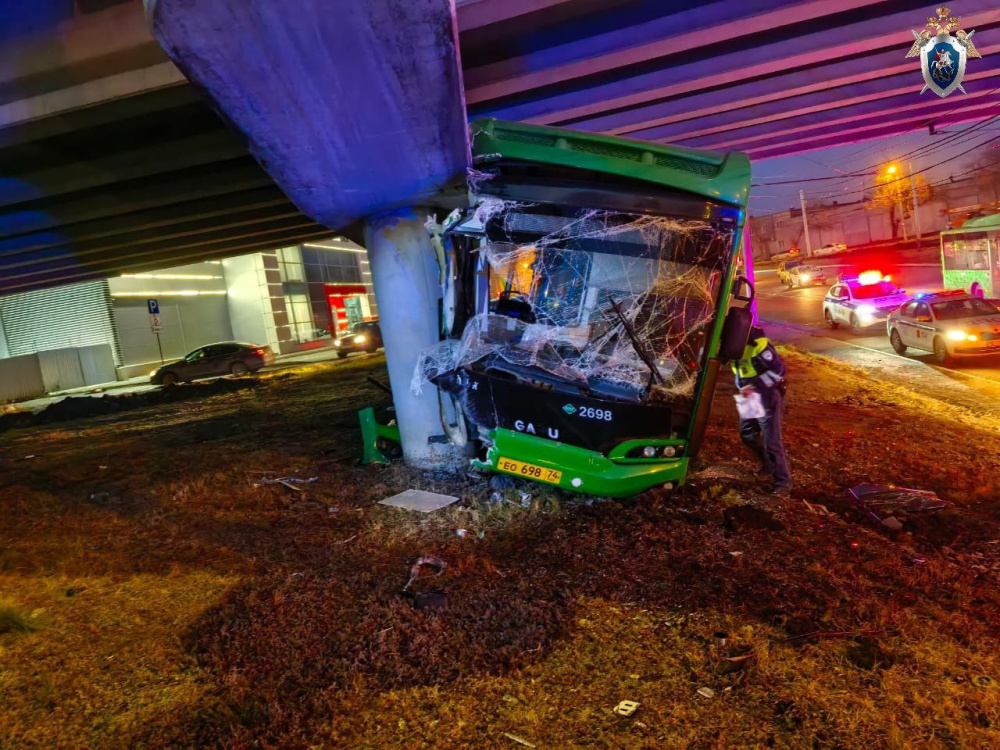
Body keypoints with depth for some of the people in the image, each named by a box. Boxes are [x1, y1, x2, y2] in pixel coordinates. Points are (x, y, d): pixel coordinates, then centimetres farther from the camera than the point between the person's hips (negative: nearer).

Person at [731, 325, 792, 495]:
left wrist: (754, 385, -30)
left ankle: (783, 482, 8)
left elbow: (778, 369, -25)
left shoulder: (757, 343, -26)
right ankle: (769, 464, 39)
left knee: (771, 440, -5)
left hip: (767, 396, -9)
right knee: (747, 433, 18)